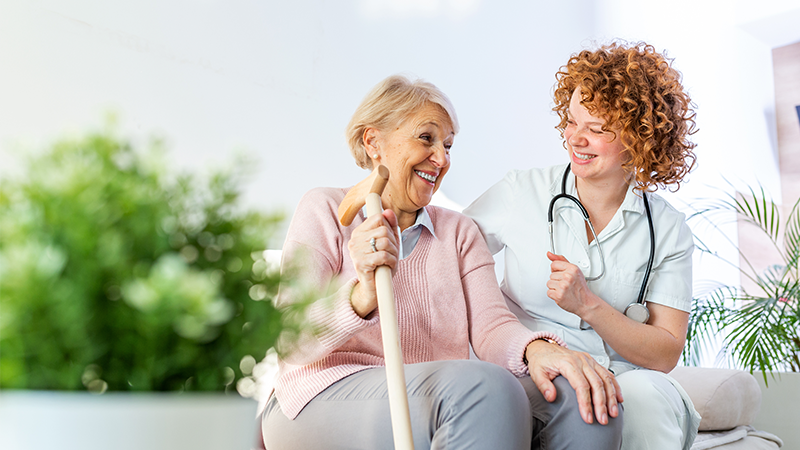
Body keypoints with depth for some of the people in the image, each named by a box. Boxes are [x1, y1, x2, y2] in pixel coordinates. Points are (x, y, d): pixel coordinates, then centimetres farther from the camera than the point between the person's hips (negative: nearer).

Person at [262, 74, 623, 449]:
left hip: (443, 399, 4)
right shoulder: (325, 209, 5)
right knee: (483, 388, -34)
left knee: (585, 404, -23)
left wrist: (536, 348, -23)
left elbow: (490, 324, 1)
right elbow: (290, 346, -6)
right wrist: (361, 298, -27)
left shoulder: (459, 231, 19)